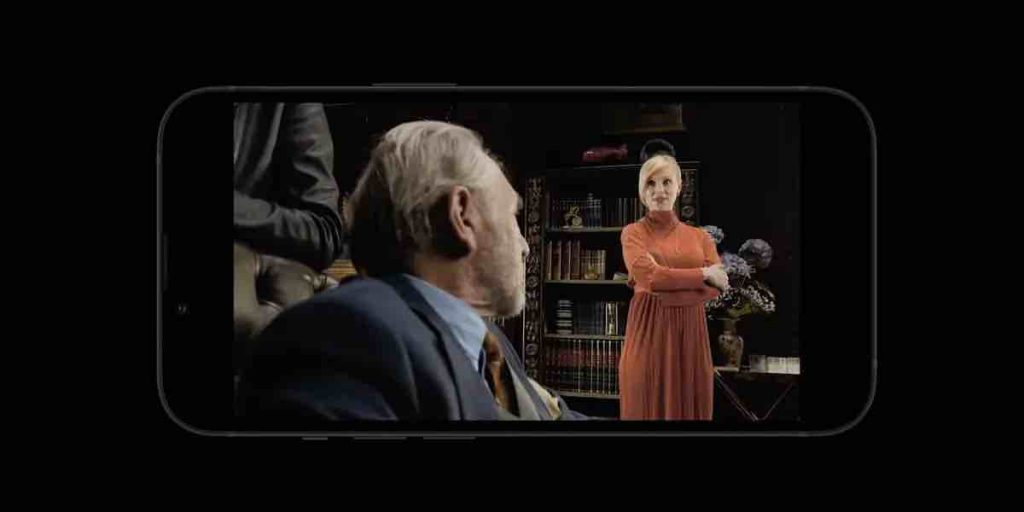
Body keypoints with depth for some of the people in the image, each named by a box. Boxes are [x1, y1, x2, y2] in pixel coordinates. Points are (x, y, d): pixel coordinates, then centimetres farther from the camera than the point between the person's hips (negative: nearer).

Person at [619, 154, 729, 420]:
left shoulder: (700, 236, 13)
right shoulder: (633, 233, 5)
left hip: (690, 335, 3)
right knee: (648, 407, -2)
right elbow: (650, 276, -11)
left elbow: (716, 287, 0)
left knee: (690, 408, 3)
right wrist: (704, 274, -6)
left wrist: (667, 284, -12)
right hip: (648, 332, -3)